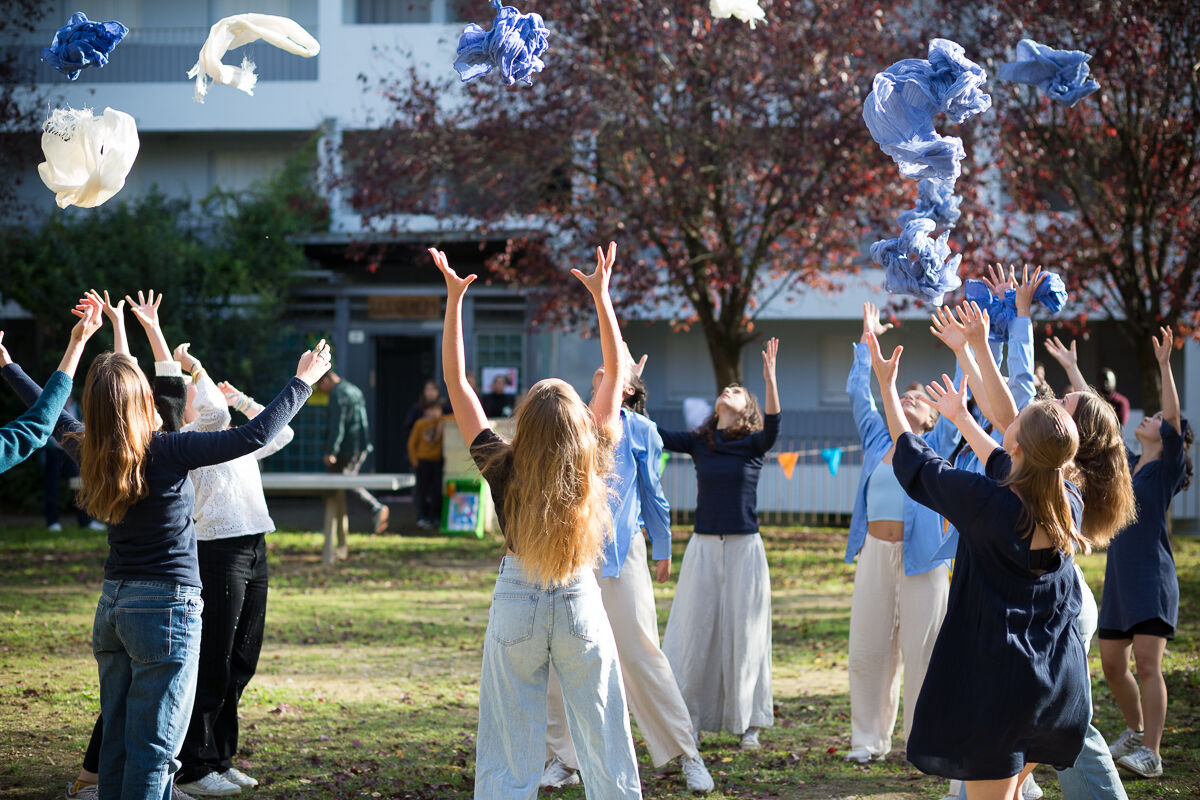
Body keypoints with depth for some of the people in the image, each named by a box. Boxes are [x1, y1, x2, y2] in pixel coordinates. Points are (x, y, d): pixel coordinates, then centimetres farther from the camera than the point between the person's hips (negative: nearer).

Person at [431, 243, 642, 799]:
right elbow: (615, 373, 1)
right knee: (605, 748, 9)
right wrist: (601, 294, 4)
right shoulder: (594, 465, -10)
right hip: (581, 603, 1)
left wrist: (455, 297, -7)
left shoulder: (504, 469, -14)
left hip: (517, 606, -1)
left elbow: (455, 380, -8)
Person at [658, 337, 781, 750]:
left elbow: (773, 424, -20)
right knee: (695, 631, 2)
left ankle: (747, 723, 9)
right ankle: (686, 719, 8)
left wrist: (770, 377, -33)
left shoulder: (754, 444, 0)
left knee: (743, 632, 1)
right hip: (704, 546, 2)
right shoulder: (698, 443, 7)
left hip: (744, 546, -2)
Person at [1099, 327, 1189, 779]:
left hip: (1152, 579, -7)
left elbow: (1174, 418, -17)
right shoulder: (1124, 465, 14)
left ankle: (1151, 754, -15)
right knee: (1112, 665, 11)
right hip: (1117, 579, 7)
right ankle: (1135, 731, 32)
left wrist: (1164, 365, -25)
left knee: (1147, 664, -14)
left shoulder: (1166, 469, -3)